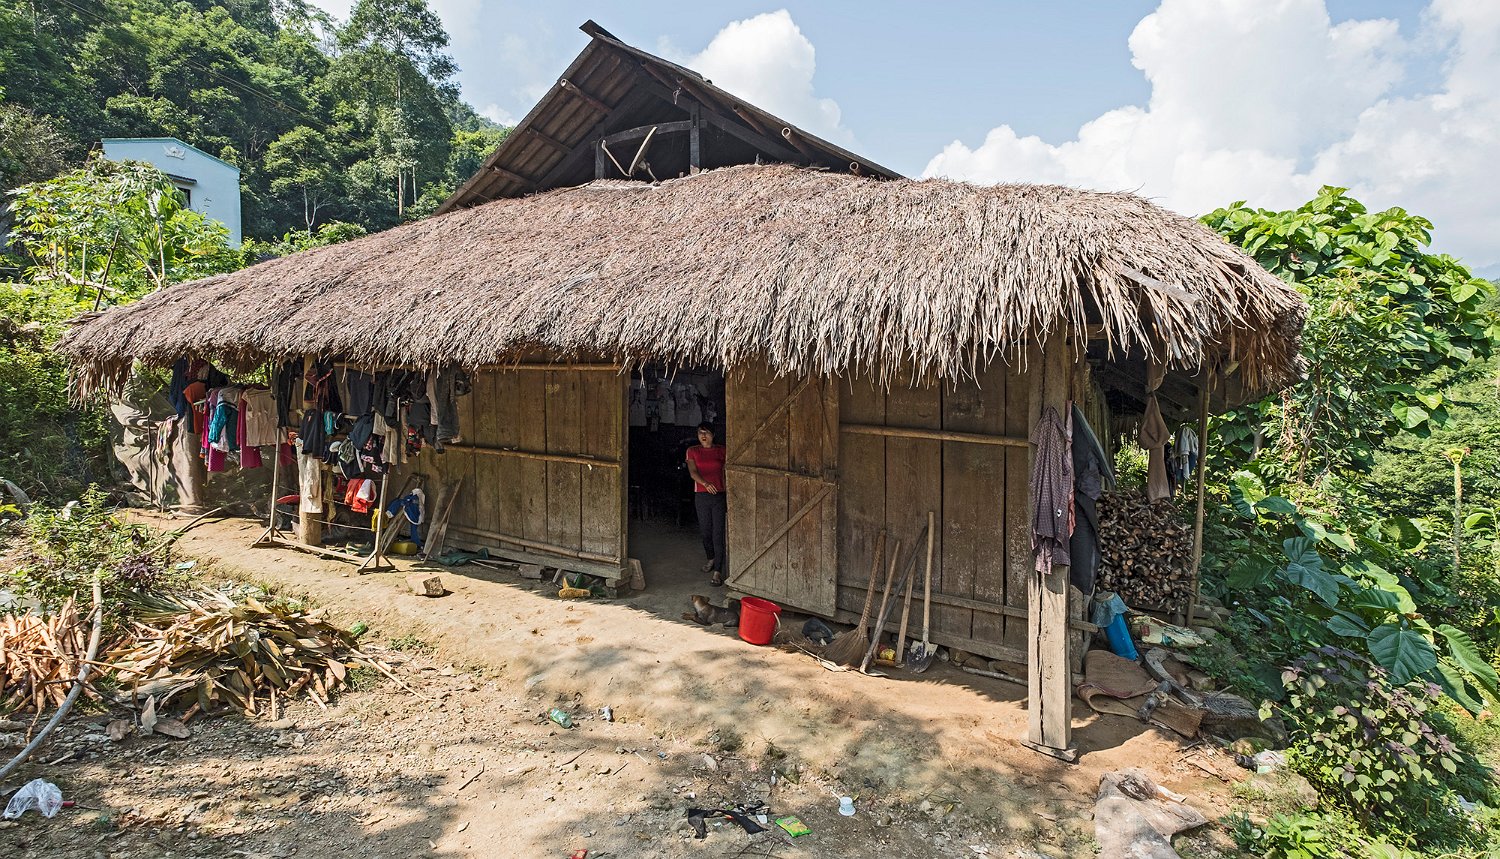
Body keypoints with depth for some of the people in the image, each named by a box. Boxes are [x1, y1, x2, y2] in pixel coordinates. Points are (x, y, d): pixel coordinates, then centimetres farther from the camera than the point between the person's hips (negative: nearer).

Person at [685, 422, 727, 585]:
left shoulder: (721, 451, 4)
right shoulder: (692, 451, 4)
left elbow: (726, 475, 5)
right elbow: (692, 472, -10)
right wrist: (706, 483, -28)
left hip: (719, 496, -1)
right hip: (701, 496, 2)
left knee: (718, 533, -7)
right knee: (705, 531, 11)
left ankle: (717, 571, -6)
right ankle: (711, 558, 38)